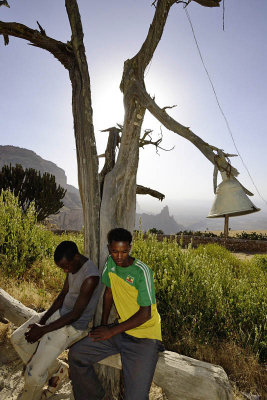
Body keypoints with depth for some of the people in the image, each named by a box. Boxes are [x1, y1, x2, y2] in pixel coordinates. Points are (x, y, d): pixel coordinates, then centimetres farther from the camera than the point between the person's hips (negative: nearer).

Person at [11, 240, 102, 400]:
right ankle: (56, 369, 24)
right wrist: (42, 320, -4)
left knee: (33, 375, -10)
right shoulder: (73, 266, -4)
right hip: (60, 313, 9)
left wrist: (43, 330, -17)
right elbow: (62, 295, 6)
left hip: (74, 326, -9)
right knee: (17, 338, 15)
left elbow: (75, 315, -25)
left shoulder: (90, 277, -31)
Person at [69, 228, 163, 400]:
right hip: (122, 329, 6)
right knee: (76, 354, 1)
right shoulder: (111, 262, -3)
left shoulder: (142, 271, -22)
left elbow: (145, 314, -19)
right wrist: (103, 324, 8)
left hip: (145, 337, -6)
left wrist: (111, 332, -14)